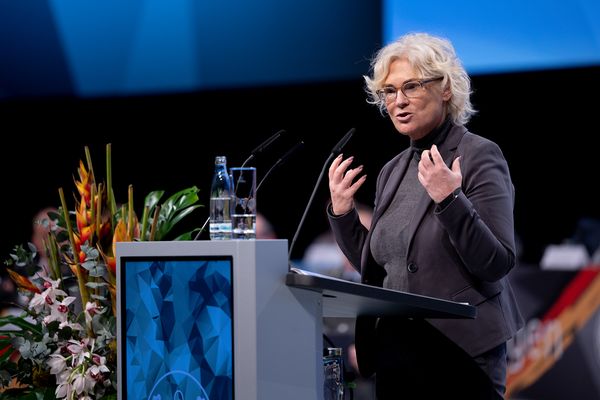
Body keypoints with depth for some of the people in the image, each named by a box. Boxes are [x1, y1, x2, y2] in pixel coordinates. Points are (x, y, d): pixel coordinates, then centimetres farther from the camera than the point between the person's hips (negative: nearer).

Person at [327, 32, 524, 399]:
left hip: (459, 352, -6)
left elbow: (498, 264, -16)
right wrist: (342, 213, 5)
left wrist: (449, 200, -26)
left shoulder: (479, 156, -8)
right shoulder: (393, 171, 13)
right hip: (394, 352, 7)